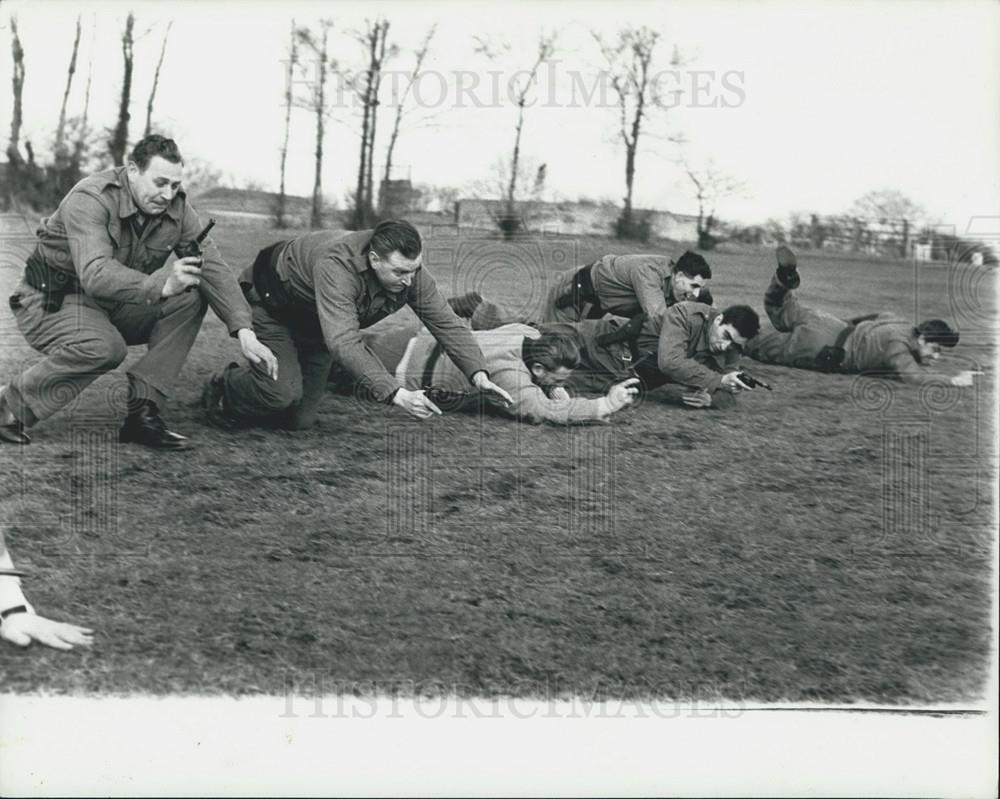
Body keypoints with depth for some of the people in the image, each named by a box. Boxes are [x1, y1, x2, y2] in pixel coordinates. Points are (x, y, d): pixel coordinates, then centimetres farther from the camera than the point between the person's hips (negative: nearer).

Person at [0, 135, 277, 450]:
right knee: (104, 347, -37)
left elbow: (214, 268, -11)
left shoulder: (177, 208, -7)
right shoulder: (90, 199, -25)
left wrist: (244, 331, -25)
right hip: (52, 301, -6)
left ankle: (143, 414, -16)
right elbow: (94, 274, -40)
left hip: (113, 306, 7)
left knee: (190, 299, -16)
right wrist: (161, 286, -55)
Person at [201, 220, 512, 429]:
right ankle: (222, 387, 4)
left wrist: (478, 374, -32)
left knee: (299, 420, -2)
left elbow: (447, 323, -17)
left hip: (315, 328, 6)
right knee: (283, 392, -27)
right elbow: (344, 343, -50)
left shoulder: (411, 273, -23)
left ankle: (252, 381, 27)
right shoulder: (336, 265, -44)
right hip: (274, 301, -6)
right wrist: (395, 394, -56)